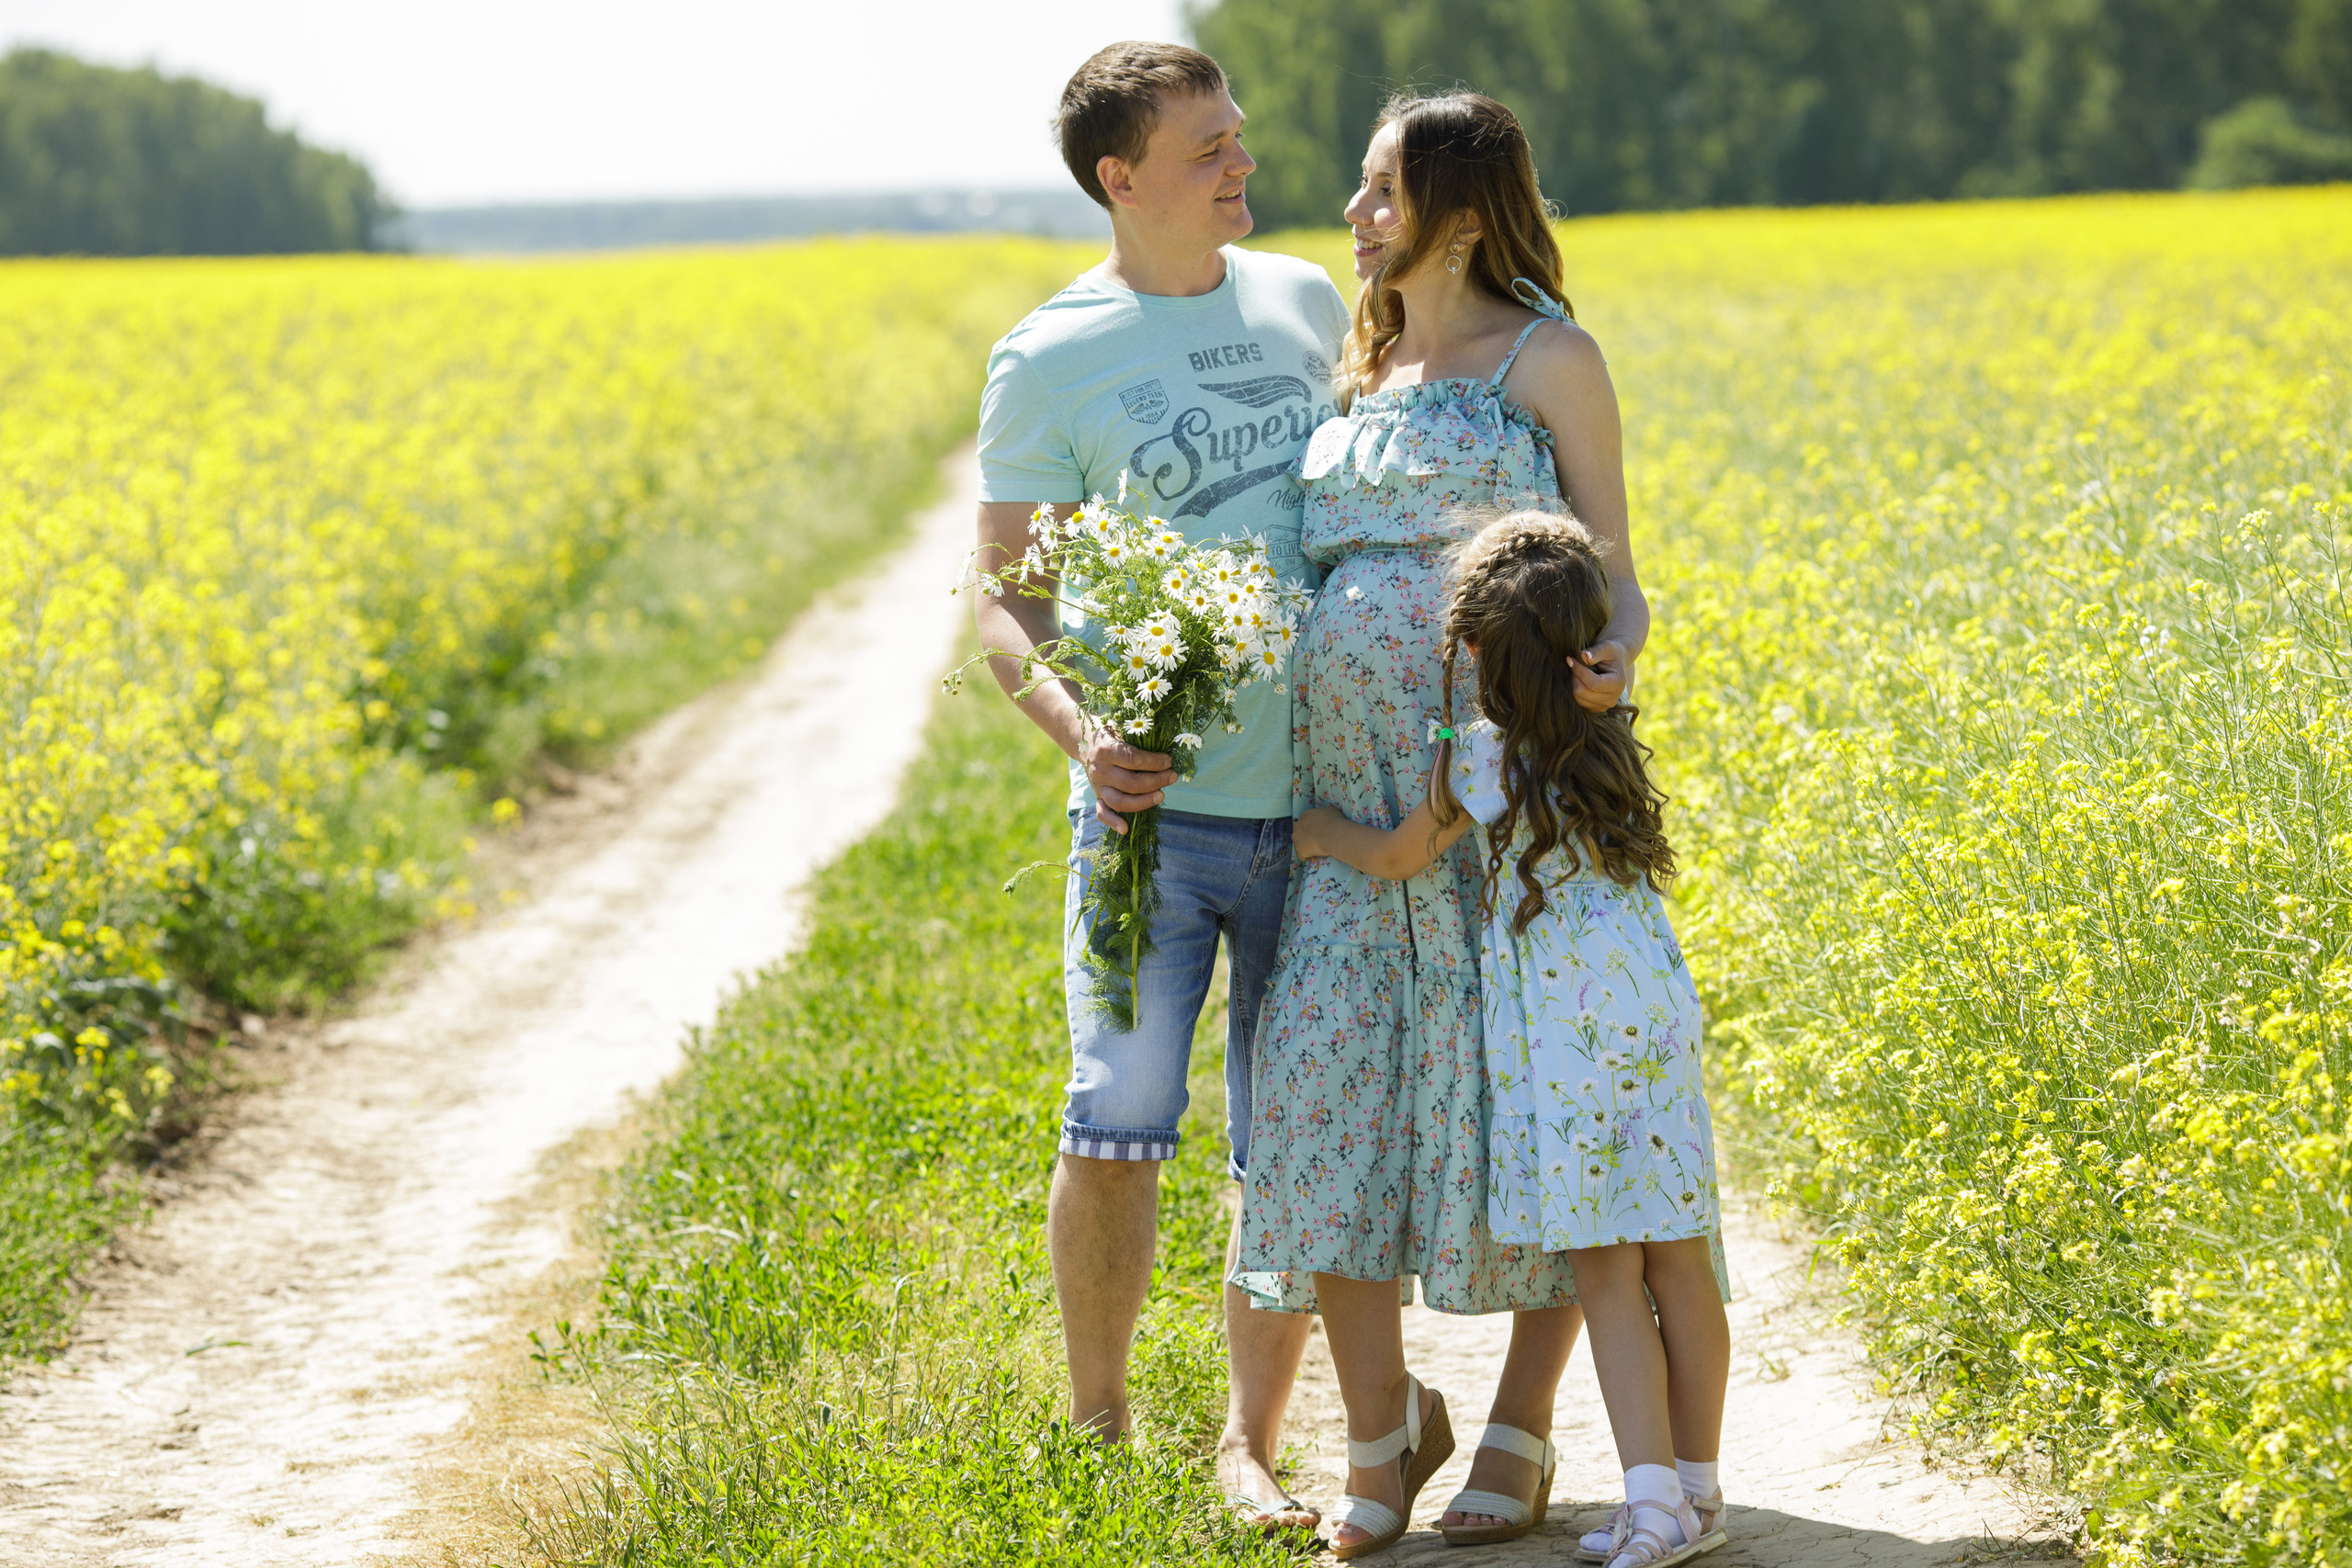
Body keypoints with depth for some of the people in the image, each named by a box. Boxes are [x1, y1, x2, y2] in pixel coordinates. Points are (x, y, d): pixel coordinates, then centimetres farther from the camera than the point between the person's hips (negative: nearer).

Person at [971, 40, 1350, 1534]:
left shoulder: (1308, 306, 9)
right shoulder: (1053, 360, -4)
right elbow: (1009, 599, 0)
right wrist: (1080, 733, -19)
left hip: (1316, 806, 4)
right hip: (1155, 800, -4)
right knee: (1117, 1128, -10)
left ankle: (1251, 1445, 19)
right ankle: (1099, 1430, 9)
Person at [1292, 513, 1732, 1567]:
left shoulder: (1481, 758, -8)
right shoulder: (1608, 735, 6)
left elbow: (1398, 857, 10)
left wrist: (1317, 830, 28)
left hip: (1559, 1034, -5)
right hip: (1655, 1010, 5)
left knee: (1605, 1274, -2)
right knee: (1677, 1262, 9)